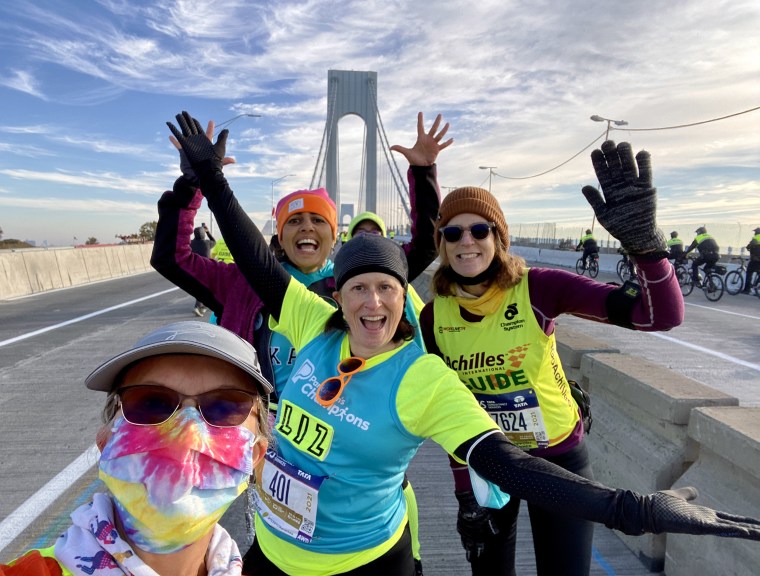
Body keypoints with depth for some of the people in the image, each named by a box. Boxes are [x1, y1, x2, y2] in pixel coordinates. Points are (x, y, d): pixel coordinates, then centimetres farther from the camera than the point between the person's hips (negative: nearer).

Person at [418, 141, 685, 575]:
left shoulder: (538, 288, -21)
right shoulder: (433, 315, -12)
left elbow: (663, 316, -25)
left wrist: (643, 241, -42)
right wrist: (465, 492, -1)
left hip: (558, 457, -2)